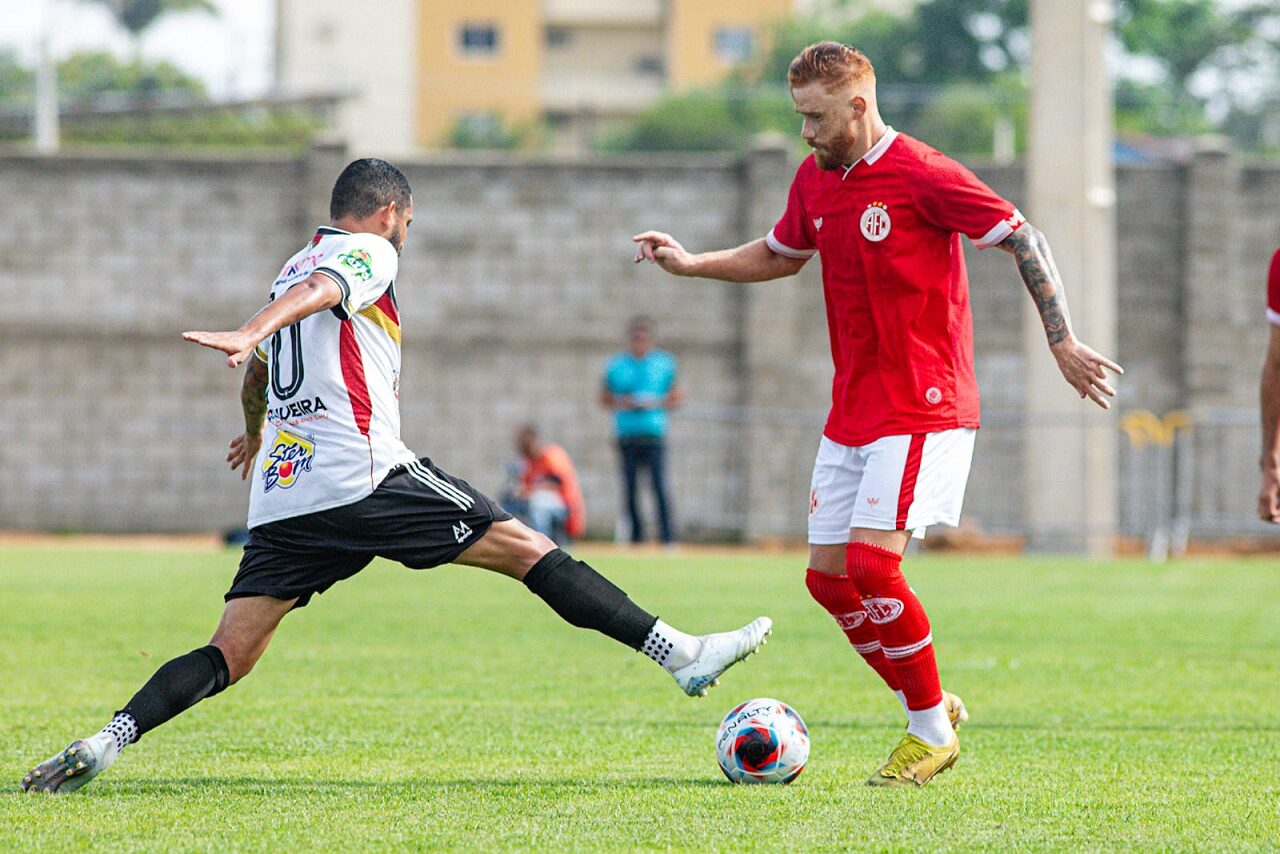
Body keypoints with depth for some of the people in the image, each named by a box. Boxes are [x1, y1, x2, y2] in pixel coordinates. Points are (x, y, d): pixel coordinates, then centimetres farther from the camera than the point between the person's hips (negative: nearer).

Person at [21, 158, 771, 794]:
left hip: (282, 497, 7)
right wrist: (251, 333, -39)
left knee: (229, 656, 1)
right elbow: (316, 292, -19)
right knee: (525, 548, -3)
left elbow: (257, 376, 44)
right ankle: (680, 653, -6)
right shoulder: (369, 253, 4)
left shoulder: (292, 265, 27)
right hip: (365, 478, -7)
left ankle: (108, 741, -19)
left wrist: (256, 433, 64)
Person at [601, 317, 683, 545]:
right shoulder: (616, 364, 9)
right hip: (626, 434, 2)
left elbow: (676, 397, 11)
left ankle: (668, 537, -11)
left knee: (659, 485, -12)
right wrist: (621, 404, -6)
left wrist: (656, 404, -7)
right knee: (630, 488, 1)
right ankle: (635, 535, 11)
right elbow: (605, 398, 15)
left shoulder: (664, 363, 7)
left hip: (654, 433, -2)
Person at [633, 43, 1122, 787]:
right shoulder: (814, 181, 9)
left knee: (872, 563, -18)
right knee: (828, 577, 3)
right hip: (851, 413, 8)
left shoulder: (922, 175, -14)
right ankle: (932, 712, 18)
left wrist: (1063, 345, -12)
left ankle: (933, 731, -2)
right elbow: (780, 255, 28)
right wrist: (691, 265, 16)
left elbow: (1024, 241, -10)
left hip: (923, 410, -8)